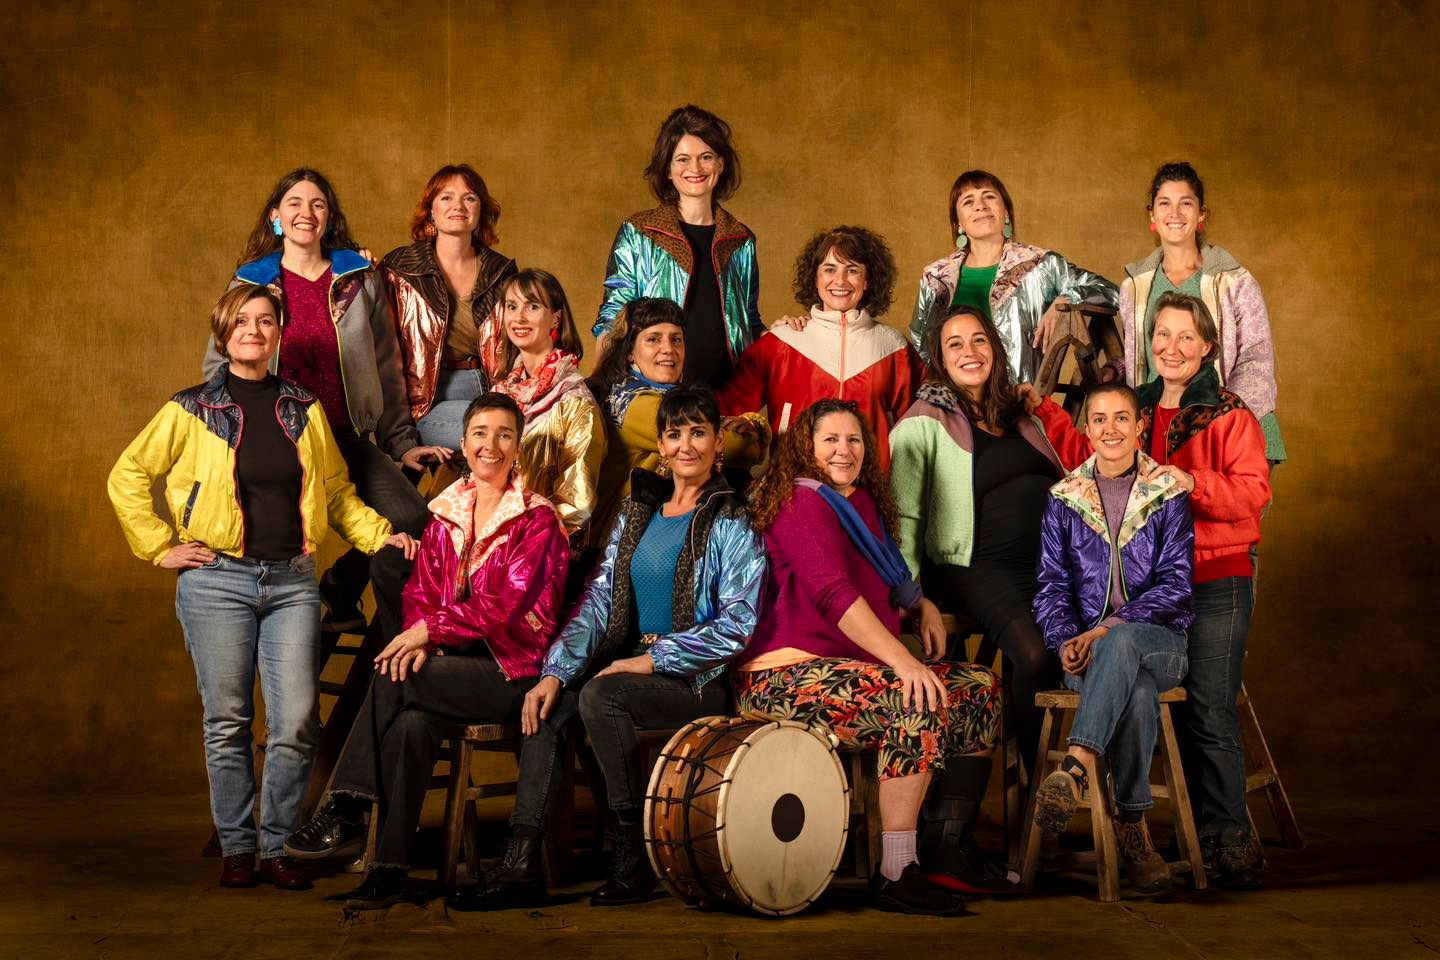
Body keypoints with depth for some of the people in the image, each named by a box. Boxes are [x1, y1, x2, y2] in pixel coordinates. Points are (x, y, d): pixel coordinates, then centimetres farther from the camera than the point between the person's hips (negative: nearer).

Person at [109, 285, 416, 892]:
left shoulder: (303, 409, 12)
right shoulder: (192, 410, 4)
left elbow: (337, 490, 18)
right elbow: (126, 478, 7)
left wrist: (379, 534, 4)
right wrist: (160, 548, 1)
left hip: (292, 581, 2)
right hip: (218, 580, -2)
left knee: (297, 723, -5)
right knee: (228, 723, 1)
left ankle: (278, 847, 8)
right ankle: (237, 848, 12)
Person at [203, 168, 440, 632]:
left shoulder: (358, 278, 10)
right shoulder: (252, 282, 8)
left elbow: (385, 368, 12)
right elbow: (218, 364, 14)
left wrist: (402, 442, 9)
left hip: (347, 437, 1)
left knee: (409, 519, -19)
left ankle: (341, 586, 11)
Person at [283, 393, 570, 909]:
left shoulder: (536, 518, -3)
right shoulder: (445, 513, 15)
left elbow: (507, 605, -14)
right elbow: (420, 591, 10)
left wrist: (432, 629, -15)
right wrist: (420, 642, -11)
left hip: (513, 668, -4)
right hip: (453, 664, 4)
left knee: (392, 682, -24)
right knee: (413, 722, -27)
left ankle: (345, 814, -17)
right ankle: (389, 868, -27)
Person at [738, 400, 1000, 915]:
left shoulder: (861, 501, 20)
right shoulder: (803, 504, -9)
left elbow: (888, 577, 35)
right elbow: (834, 593, -23)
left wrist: (922, 604, 12)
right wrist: (902, 661, -33)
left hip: (847, 668, 10)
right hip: (789, 675, -10)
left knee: (981, 688, -1)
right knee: (917, 703, -30)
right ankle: (896, 874, -25)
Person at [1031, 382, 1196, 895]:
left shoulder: (1168, 493, 7)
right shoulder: (1063, 498, 14)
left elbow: (1176, 583, -3)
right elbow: (1051, 582, 8)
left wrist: (1108, 628, -16)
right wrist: (1066, 640, -13)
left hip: (1159, 640, -1)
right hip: (1087, 646, 1)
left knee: (1121, 646, -40)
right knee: (1137, 690, -36)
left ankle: (1075, 769, -53)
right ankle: (1133, 828, -36)